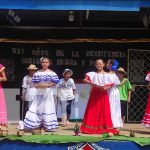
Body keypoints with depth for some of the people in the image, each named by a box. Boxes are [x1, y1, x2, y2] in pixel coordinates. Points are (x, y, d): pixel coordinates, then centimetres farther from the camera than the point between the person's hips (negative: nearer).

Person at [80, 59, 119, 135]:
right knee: (93, 111, 1)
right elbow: (85, 80, -6)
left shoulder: (107, 75, 6)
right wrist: (91, 83, -23)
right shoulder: (93, 74, 6)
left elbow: (111, 85, 1)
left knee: (104, 111, -2)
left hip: (103, 95, 0)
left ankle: (105, 128, 0)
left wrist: (106, 87, -19)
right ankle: (92, 128, 6)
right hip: (94, 94, 1)